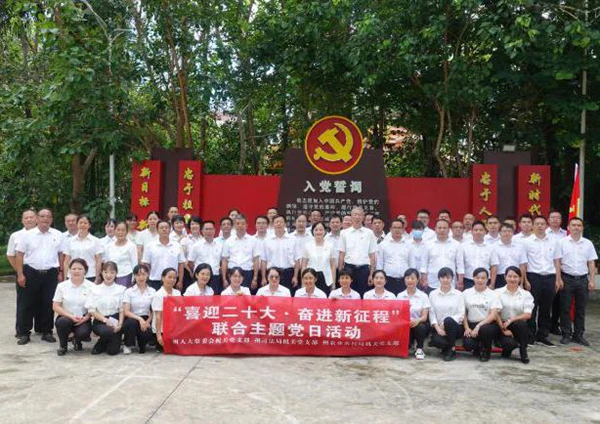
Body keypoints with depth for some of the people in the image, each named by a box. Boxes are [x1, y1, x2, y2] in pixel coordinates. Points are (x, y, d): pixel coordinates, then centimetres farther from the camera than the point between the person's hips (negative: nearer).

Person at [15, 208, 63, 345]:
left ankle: (47, 332, 18)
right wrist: (20, 274, -6)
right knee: (27, 304, 4)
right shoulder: (28, 235, -1)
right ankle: (23, 333, 13)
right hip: (31, 272, -1)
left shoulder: (58, 235, 5)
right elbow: (20, 255, -1)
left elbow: (61, 254, 9)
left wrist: (61, 272, 4)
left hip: (51, 273, 1)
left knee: (48, 304, 7)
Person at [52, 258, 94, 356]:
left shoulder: (91, 287, -2)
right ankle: (62, 345, -1)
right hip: (66, 317, 1)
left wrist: (85, 318, -19)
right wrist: (71, 316, -15)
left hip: (83, 320, -1)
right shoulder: (62, 286, 0)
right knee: (63, 322, -34)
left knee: (83, 333, -32)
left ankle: (77, 340, 11)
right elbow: (55, 306, -2)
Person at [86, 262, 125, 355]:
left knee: (113, 351, -12)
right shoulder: (95, 289, 1)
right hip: (100, 321, 0)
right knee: (107, 331, -35)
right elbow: (92, 310, -2)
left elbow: (122, 310, 1)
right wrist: (105, 320, -15)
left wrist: (120, 324, -14)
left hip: (115, 320, 1)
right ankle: (100, 346, 1)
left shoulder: (120, 289, 1)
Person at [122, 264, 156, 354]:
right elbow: (126, 311, -9)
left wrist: (147, 321, -15)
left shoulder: (152, 291, 5)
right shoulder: (129, 291, -1)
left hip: (146, 319, 1)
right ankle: (127, 345, -7)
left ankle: (141, 344, 8)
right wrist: (139, 319, -24)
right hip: (132, 319, -1)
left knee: (148, 333, -31)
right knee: (132, 323, -36)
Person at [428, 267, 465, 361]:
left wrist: (445, 324, -16)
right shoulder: (433, 294, 7)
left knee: (448, 320, -36)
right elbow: (431, 313, 0)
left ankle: (452, 350, -15)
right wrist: (437, 328, -16)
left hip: (455, 326, 0)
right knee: (436, 341, -33)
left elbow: (461, 315, -4)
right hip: (439, 327, 0)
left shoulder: (458, 294, 4)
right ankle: (447, 348, 6)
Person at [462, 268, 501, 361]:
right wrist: (466, 328, -7)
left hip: (488, 324, -1)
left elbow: (493, 315, -8)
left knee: (484, 329, -37)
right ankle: (477, 349, 12)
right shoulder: (466, 293, 8)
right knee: (467, 343, -28)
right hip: (471, 324, 1)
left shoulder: (492, 294, 1)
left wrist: (478, 326, -19)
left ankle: (486, 351, -4)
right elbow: (463, 313, 8)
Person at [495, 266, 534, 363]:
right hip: (503, 326, -1)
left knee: (521, 323, -35)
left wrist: (511, 320, -20)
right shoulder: (498, 292, 2)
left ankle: (523, 352, -12)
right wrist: (504, 329, -14)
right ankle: (507, 350, 8)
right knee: (509, 343, -32)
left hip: (520, 327, 1)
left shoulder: (526, 294, 4)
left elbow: (528, 315, -7)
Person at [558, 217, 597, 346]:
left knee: (580, 309, 7)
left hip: (582, 279, 3)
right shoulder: (562, 242, 0)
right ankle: (566, 334, 10)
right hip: (567, 278, -2)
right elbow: (557, 262, -2)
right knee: (565, 308, 2)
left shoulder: (588, 243, 8)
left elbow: (591, 264, 9)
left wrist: (592, 280, 2)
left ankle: (578, 335, 16)